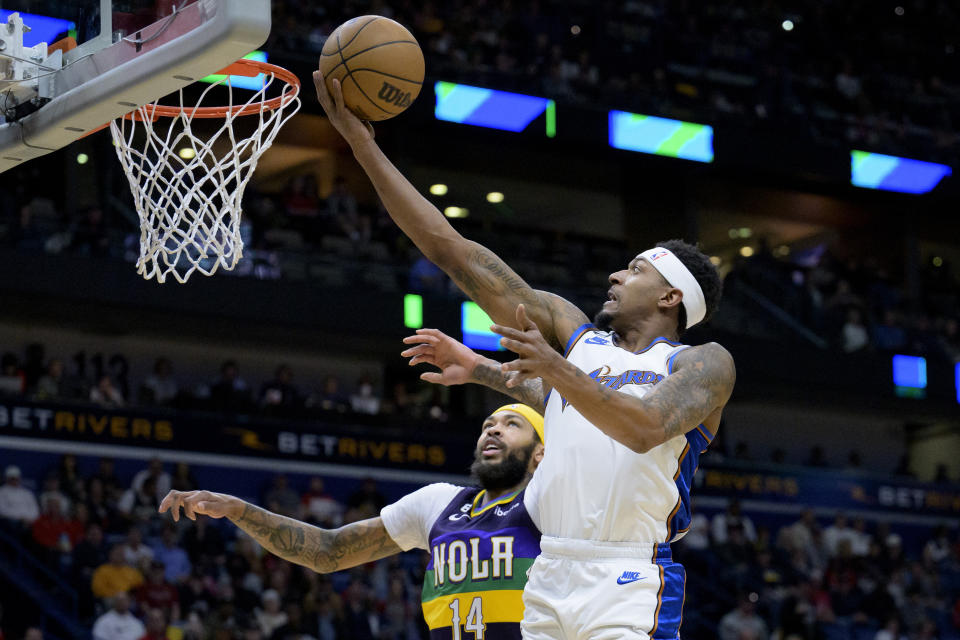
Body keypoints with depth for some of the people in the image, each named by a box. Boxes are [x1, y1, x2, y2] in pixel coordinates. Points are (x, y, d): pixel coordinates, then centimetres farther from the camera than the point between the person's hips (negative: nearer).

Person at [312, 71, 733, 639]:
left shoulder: (705, 363, 4)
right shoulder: (572, 331, 17)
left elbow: (647, 429, -18)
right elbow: (454, 252, 13)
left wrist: (558, 372, -31)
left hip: (629, 591, -5)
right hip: (550, 582, 5)